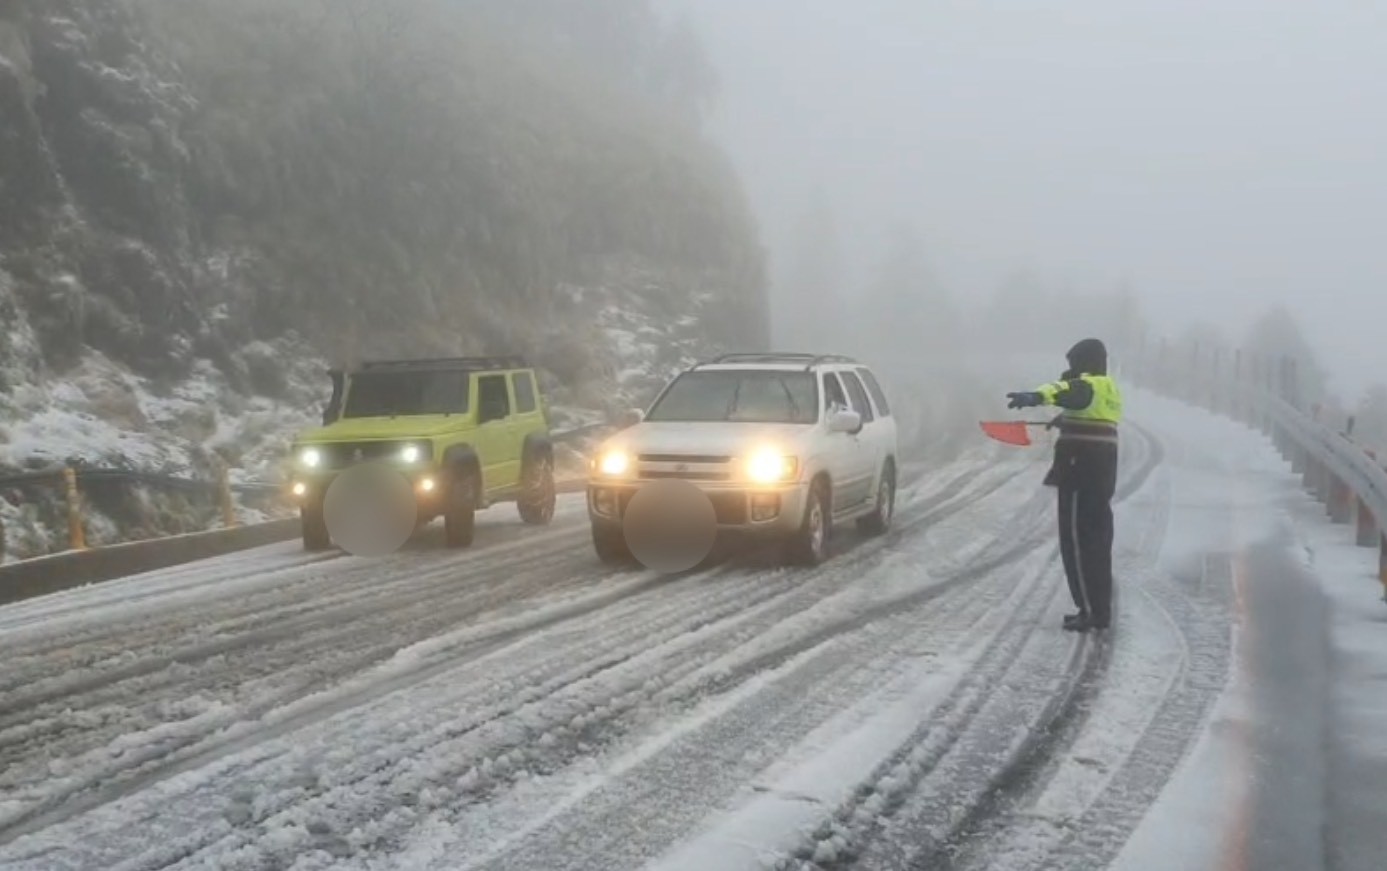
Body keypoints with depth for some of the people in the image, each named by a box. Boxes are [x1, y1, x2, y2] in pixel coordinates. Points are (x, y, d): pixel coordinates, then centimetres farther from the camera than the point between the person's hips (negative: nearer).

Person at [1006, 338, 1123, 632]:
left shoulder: (1088, 385, -11)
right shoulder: (1108, 388, 20)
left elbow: (1066, 391, -36)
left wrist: (1037, 396, -56)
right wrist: (1064, 420, 62)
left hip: (1081, 472, -10)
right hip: (1102, 473, 10)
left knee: (1077, 541, -5)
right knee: (1097, 542, 14)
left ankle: (1090, 610, -6)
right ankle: (1100, 611, 21)